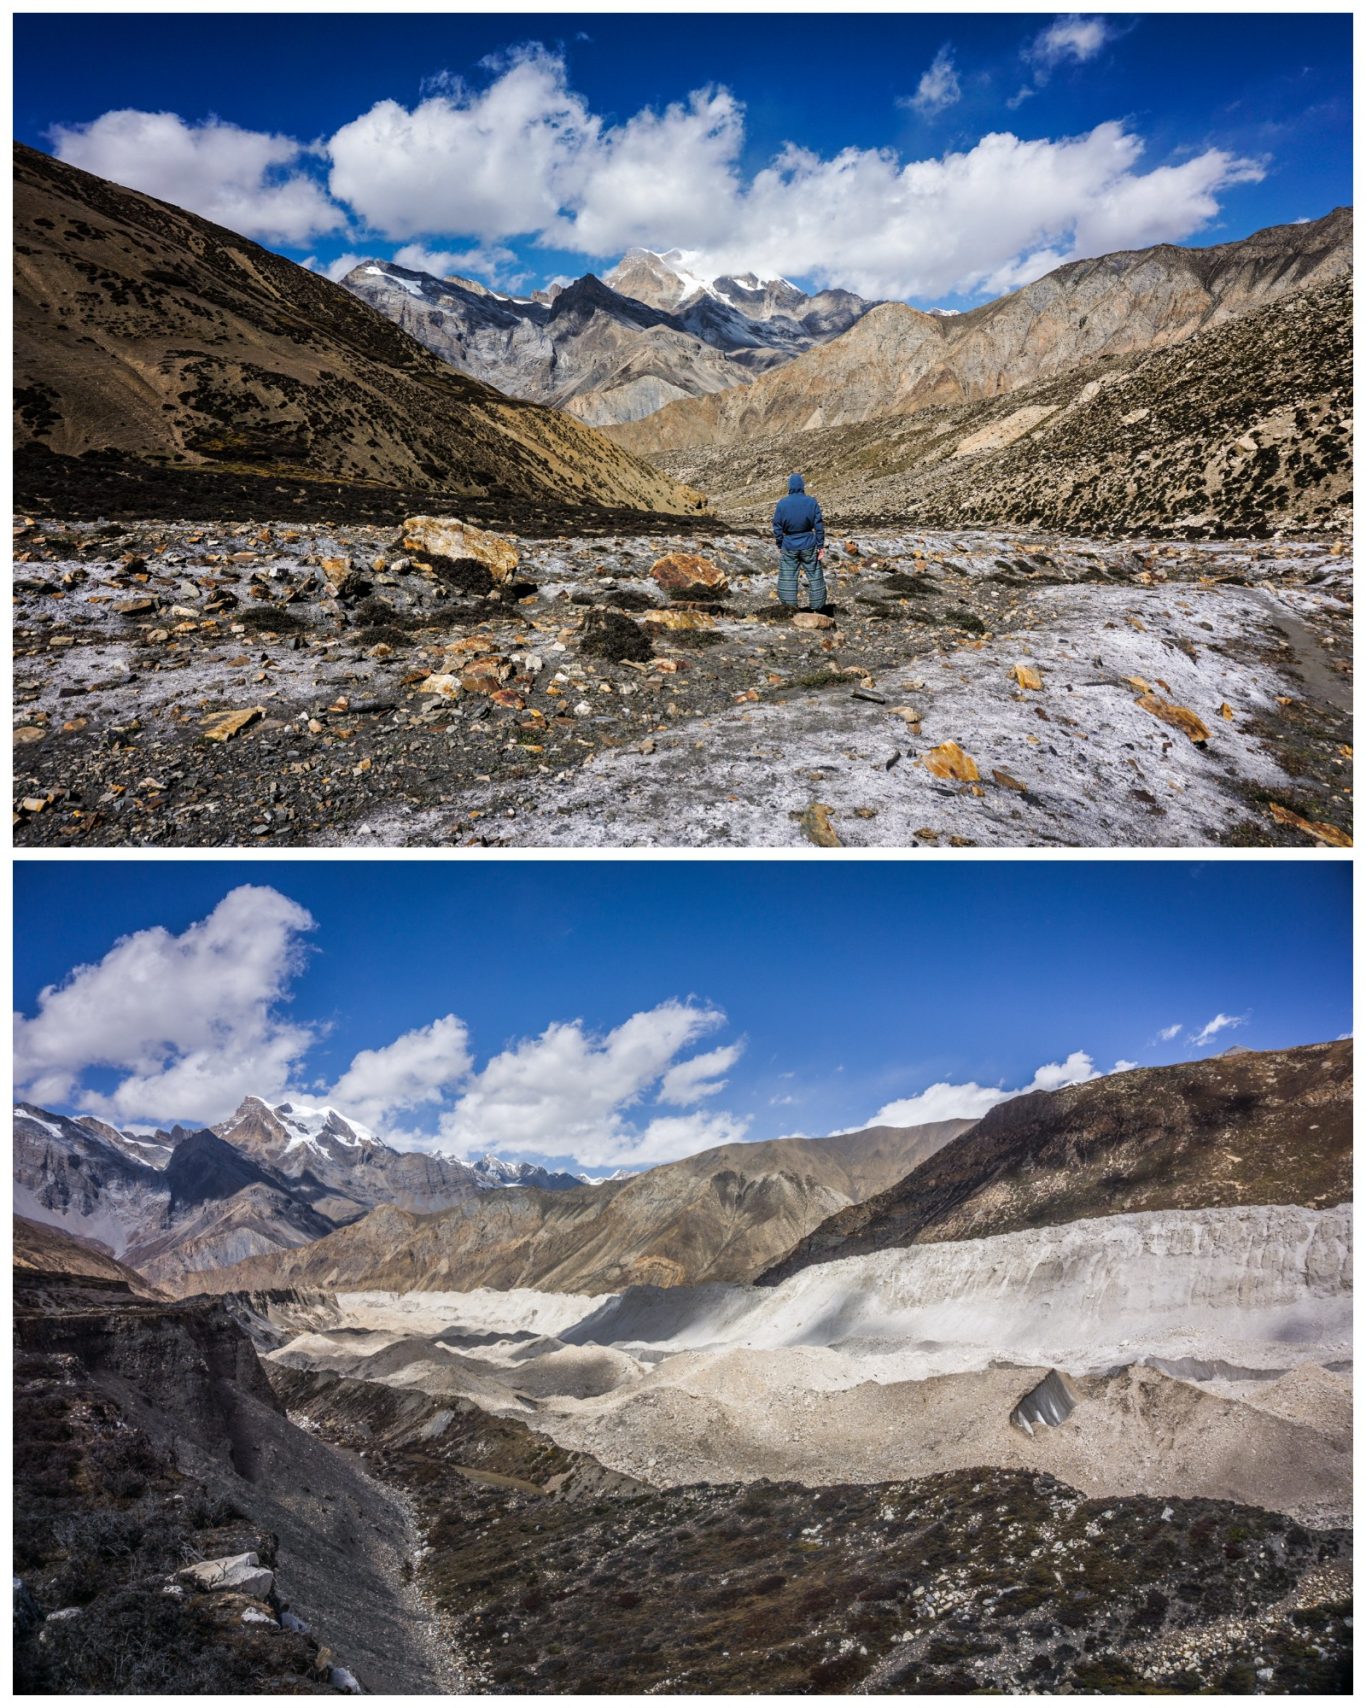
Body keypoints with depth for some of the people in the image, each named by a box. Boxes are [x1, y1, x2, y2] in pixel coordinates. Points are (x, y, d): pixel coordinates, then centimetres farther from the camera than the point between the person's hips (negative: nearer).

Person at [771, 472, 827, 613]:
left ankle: (790, 606, 6)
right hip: (808, 546, 0)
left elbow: (777, 527, 0)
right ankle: (818, 607, 11)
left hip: (789, 546, 0)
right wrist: (821, 545, 1)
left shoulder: (782, 503, -5)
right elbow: (819, 526, -5)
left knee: (787, 577, 7)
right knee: (815, 576, 8)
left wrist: (780, 545, 11)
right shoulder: (811, 502, -5)